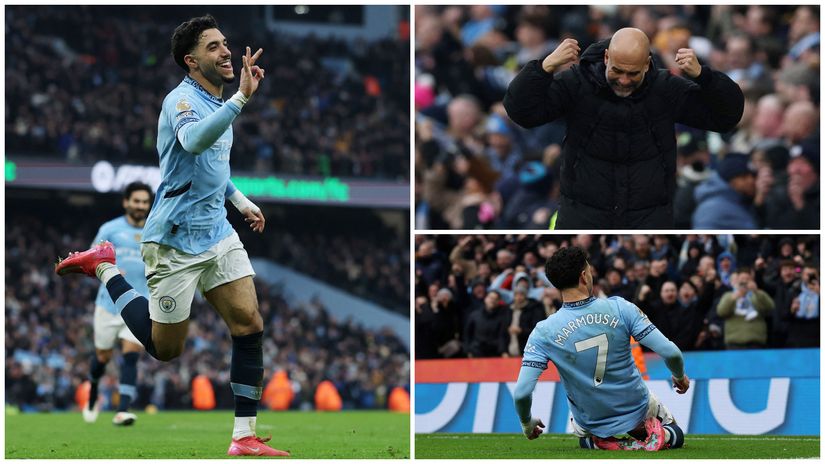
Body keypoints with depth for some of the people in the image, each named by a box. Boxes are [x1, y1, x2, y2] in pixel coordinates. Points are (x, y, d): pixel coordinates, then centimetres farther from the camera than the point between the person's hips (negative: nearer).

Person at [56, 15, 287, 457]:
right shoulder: (182, 100, -17)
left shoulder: (217, 103, 11)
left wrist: (239, 200, 21)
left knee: (249, 324, -7)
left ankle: (245, 436, -1)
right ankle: (103, 267, 25)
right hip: (175, 240, -8)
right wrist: (241, 97, -50)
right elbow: (194, 141, -42)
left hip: (217, 233, 8)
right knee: (165, 348, 5)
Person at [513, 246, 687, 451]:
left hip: (592, 424, 1)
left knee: (585, 438, 39)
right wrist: (680, 377, 3)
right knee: (675, 436, 31)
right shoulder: (620, 308, -20)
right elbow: (670, 353, -21)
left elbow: (522, 393, -23)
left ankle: (600, 443, 4)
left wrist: (527, 424, -2)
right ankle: (658, 436, -4)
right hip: (637, 410, -1)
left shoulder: (543, 333, -20)